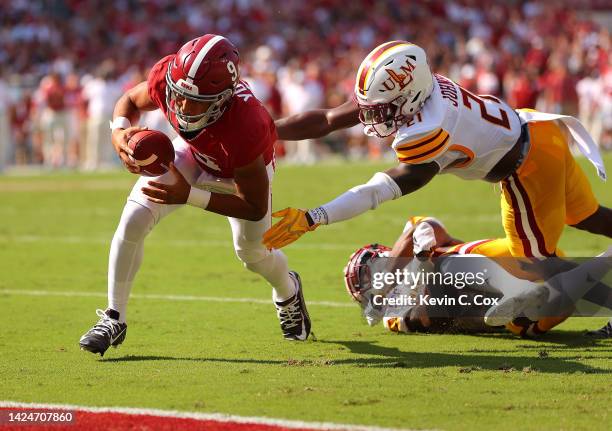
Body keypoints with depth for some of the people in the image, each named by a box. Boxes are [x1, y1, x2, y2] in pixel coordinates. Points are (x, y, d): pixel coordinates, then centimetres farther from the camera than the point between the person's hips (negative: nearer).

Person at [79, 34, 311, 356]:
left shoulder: (245, 127, -48)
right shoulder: (167, 77, -38)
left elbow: (255, 207, -33)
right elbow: (130, 101, -11)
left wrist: (190, 196, -41)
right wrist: (120, 131, -34)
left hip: (244, 170, -3)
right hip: (193, 153, 3)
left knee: (252, 252, 16)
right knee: (134, 220, -14)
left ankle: (288, 292, 53)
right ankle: (114, 318, 1)